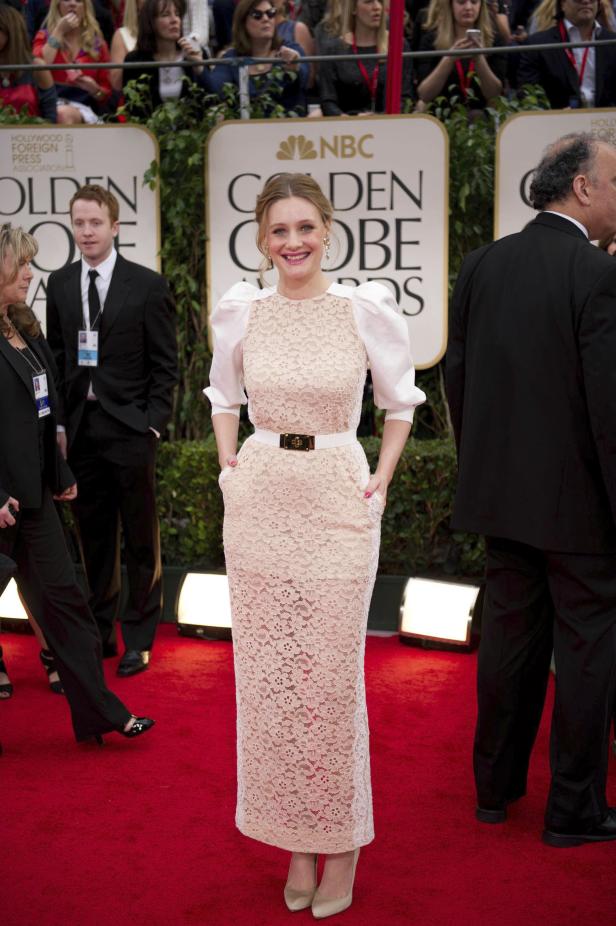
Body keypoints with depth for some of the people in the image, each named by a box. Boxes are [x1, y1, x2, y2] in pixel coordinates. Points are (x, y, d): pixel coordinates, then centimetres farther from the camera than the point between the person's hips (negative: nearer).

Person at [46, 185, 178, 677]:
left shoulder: (148, 285, -4)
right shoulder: (59, 284, 8)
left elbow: (165, 365, -3)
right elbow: (56, 358, 11)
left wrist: (153, 426, -9)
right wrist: (59, 423, 4)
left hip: (130, 430, -3)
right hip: (80, 429, 3)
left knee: (141, 541, 6)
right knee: (94, 538, 11)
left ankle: (139, 637, 18)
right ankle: (99, 631, 24)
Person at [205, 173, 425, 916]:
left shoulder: (367, 310, -5)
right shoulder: (240, 312, 1)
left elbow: (400, 402, 9)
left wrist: (382, 480, 1)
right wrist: (229, 464, 6)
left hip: (338, 504, -2)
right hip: (259, 501, 3)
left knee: (332, 678, 2)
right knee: (266, 674, 7)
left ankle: (343, 843, 20)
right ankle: (295, 841, 23)